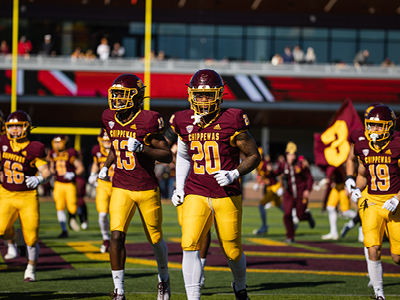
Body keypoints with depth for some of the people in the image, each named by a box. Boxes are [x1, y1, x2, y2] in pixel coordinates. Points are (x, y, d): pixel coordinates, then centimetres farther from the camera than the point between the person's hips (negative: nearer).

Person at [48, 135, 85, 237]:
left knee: (72, 207, -10)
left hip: (70, 184, -4)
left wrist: (73, 174, -21)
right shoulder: (53, 154, 5)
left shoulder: (71, 153, -10)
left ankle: (72, 218, 26)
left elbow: (81, 168, -6)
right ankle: (64, 230, 4)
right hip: (58, 184, 4)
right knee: (60, 207, -3)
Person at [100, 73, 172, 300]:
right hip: (121, 189, 3)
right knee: (116, 236, -14)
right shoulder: (110, 119, 3)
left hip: (147, 189, -3)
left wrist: (141, 147, -26)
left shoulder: (148, 121, -14)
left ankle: (164, 278, 39)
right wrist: (106, 166, 9)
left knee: (156, 240, 11)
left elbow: (168, 155, -13)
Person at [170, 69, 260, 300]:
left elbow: (254, 155, -2)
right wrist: (179, 188, 12)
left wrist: (234, 174, -18)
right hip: (196, 195, 2)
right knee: (190, 245, -17)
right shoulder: (185, 122, 3)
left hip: (227, 196, -2)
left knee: (232, 251, 8)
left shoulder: (231, 121, -9)